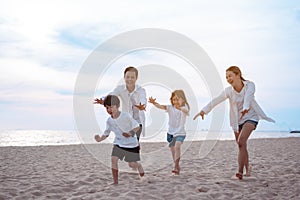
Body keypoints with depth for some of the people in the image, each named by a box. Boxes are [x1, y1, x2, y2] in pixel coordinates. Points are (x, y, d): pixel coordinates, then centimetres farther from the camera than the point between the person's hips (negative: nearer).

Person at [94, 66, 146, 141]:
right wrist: (103, 101, -51)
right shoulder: (120, 88, -11)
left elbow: (143, 99, -38)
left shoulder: (141, 90, -17)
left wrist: (142, 106, -64)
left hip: (137, 122, -2)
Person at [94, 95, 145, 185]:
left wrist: (131, 133, -33)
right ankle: (115, 181, -6)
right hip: (118, 143, 4)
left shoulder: (126, 116, -20)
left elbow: (137, 127, -14)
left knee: (132, 164, 3)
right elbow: (106, 133, 5)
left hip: (131, 143, -4)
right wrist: (100, 139, -16)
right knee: (114, 159, -17)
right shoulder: (109, 121, -6)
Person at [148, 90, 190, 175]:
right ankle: (177, 167, 32)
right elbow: (161, 106, -18)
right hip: (171, 132, 4)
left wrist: (180, 108, -57)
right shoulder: (170, 108, -3)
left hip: (180, 133, -4)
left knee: (177, 146, -27)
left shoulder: (184, 108, -10)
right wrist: (154, 103, -38)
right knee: (172, 149, 14)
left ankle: (176, 166, -23)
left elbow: (186, 111, -35)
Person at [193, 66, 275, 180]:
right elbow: (216, 101, -19)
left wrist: (245, 108, -54)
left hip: (250, 117, -3)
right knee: (241, 147, 9)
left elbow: (248, 97, -35)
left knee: (241, 141, -23)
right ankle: (247, 169, 31)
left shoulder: (249, 85, -15)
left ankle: (240, 171, -22)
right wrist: (204, 110, -32)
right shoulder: (229, 91, -10)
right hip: (237, 120, 4)